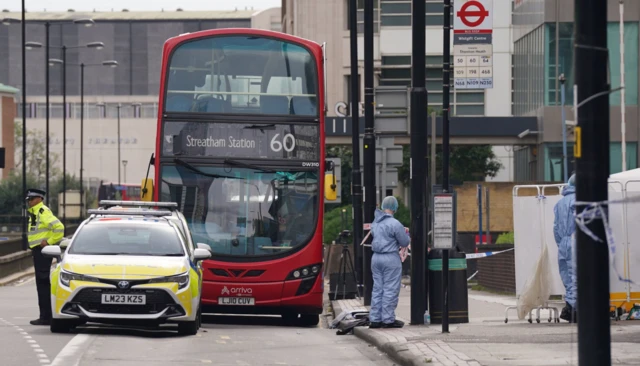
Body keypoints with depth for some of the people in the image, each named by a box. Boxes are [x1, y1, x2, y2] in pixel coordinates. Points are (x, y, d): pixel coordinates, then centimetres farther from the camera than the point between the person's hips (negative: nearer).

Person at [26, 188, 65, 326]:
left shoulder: (43, 212, -15)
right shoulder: (34, 213, 16)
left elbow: (59, 227, -26)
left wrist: (49, 241, -18)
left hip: (42, 251, -11)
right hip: (38, 251, 11)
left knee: (43, 283, -11)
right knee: (42, 283, 12)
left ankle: (45, 317, -11)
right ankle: (45, 316, 17)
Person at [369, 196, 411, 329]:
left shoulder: (375, 222, 7)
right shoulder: (394, 224, -15)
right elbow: (405, 242, -9)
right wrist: (406, 234, 13)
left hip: (376, 258, 7)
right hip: (391, 258, -7)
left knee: (377, 288, 11)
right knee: (390, 290, -1)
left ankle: (375, 319, 12)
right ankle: (388, 319, 0)